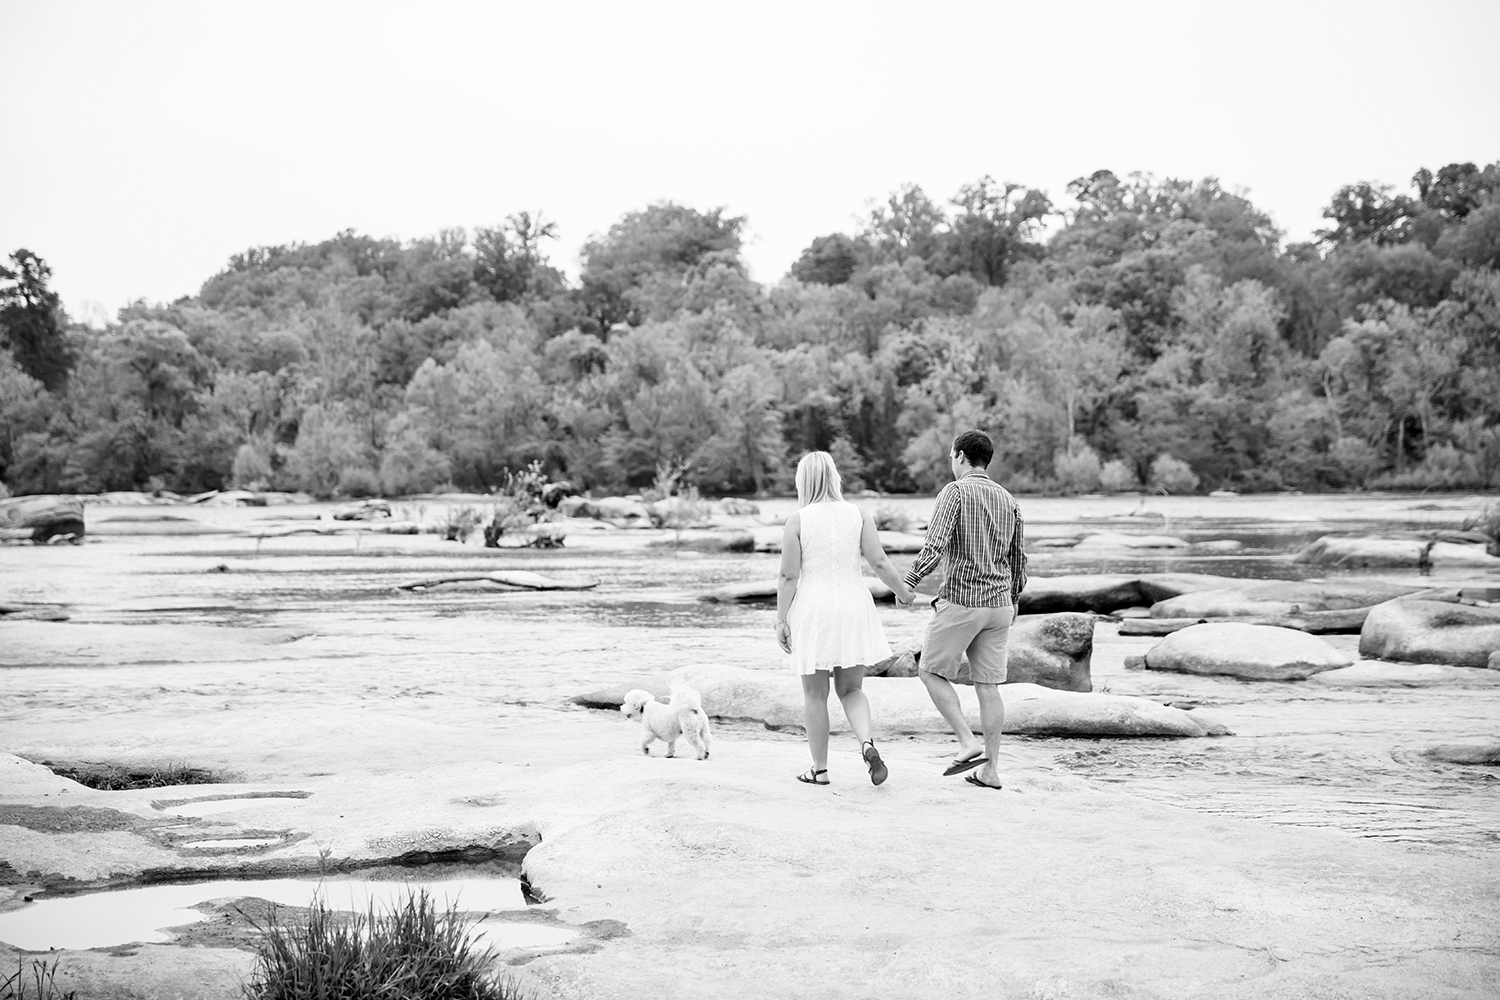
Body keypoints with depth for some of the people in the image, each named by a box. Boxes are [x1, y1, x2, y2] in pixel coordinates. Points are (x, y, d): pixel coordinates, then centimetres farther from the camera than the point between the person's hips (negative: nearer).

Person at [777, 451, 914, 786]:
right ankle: (867, 743, -11)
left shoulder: (796, 521, -8)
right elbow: (879, 562, -4)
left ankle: (820, 769, 15)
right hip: (853, 608, 2)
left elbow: (788, 576, -10)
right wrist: (902, 591, 12)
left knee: (815, 694, 11)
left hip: (812, 609, -2)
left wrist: (781, 620, -4)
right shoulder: (859, 515, -1)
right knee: (851, 689, 15)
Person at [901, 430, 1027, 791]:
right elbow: (1019, 558, 14)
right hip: (999, 603, 6)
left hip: (960, 602, -6)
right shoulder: (1008, 499, 10)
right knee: (988, 685, 9)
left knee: (932, 672, 9)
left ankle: (968, 743, -3)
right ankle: (989, 768, 10)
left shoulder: (955, 491, -10)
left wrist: (908, 583, -8)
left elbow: (935, 546, -20)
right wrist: (1013, 599, 28)